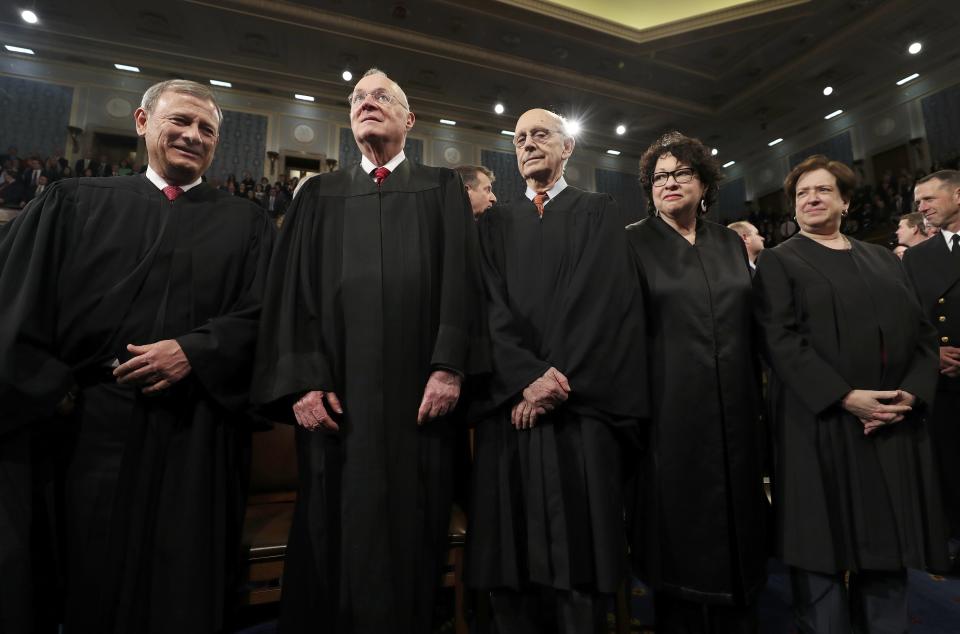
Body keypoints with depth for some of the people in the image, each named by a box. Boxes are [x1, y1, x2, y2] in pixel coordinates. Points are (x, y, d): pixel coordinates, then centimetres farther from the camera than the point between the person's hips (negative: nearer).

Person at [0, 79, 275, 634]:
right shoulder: (75, 203, 11)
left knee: (187, 586, 8)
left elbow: (263, 316, -1)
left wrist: (194, 351, -14)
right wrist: (56, 393, -4)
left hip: (197, 436, 0)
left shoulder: (247, 223, 8)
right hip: (93, 430, 1)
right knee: (93, 582, 12)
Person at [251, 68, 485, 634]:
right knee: (333, 532, 8)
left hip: (417, 394, -1)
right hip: (337, 395, 2)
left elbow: (460, 282, 0)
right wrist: (302, 380, -5)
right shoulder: (319, 195, 16)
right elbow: (292, 291, 7)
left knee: (410, 533, 6)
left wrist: (449, 367, -12)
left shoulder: (443, 189, 12)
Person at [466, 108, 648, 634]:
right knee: (512, 555, 4)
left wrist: (559, 381, -12)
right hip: (511, 407, 2)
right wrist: (529, 376, -12)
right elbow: (492, 306, 3)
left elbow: (601, 299, -3)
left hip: (580, 408, -1)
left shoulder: (599, 212, 12)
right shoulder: (495, 223, 17)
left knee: (579, 552, 1)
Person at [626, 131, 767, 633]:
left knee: (737, 527, 13)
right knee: (678, 534, 6)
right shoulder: (633, 243, -1)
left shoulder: (731, 243, 13)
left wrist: (757, 400, 12)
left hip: (734, 411, 5)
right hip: (671, 410, -4)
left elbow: (752, 327, 14)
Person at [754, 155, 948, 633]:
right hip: (821, 429, -4)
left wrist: (911, 393, -5)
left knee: (887, 553, 12)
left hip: (894, 429, 5)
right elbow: (780, 341, -9)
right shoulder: (779, 262, 3)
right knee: (821, 554, 2)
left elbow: (922, 332, 12)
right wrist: (845, 397, -17)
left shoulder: (884, 259, 18)